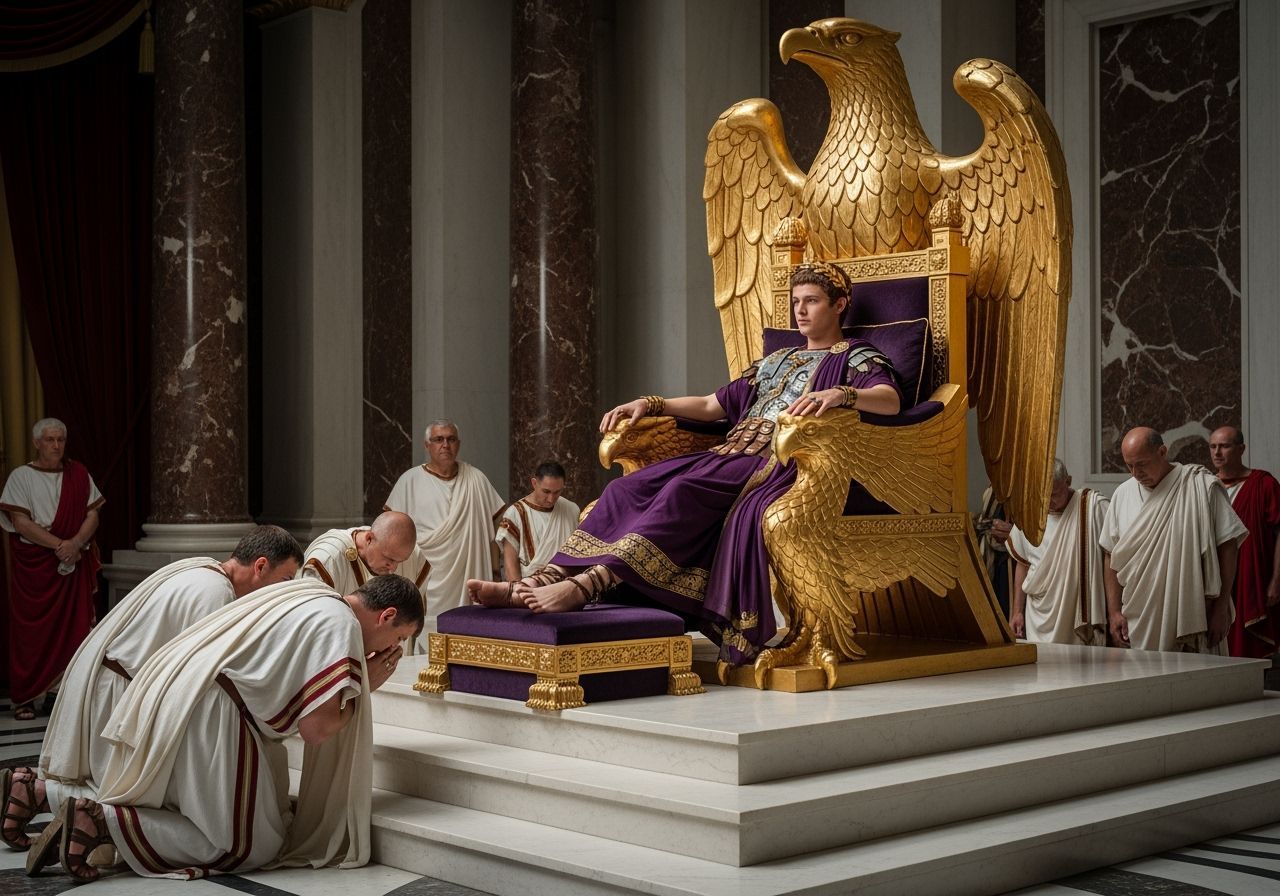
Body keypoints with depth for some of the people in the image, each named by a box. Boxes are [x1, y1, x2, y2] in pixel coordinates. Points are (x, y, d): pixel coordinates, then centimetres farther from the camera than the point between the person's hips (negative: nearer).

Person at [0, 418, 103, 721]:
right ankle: (24, 699, 4)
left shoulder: (78, 474, 8)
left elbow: (92, 515, 4)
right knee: (32, 630, -1)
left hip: (75, 563, 2)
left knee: (73, 626, -2)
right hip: (33, 565, -2)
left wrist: (76, 543, -14)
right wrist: (59, 545, -16)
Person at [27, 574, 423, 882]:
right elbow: (316, 727, -14)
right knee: (248, 845, -1)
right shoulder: (341, 624, -11)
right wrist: (363, 685, 2)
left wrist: (359, 676, 15)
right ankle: (101, 819, -10)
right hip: (207, 715, -10)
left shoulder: (312, 597, 18)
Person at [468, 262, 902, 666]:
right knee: (627, 489, -17)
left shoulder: (857, 357, 11)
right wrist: (651, 403, 17)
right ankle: (544, 581, -30)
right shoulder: (776, 360, 32)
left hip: (778, 464, -7)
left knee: (684, 492, -35)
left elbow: (891, 399, -11)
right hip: (731, 453, 7)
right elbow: (713, 405, 31)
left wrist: (841, 393, -31)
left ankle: (587, 584, -48)